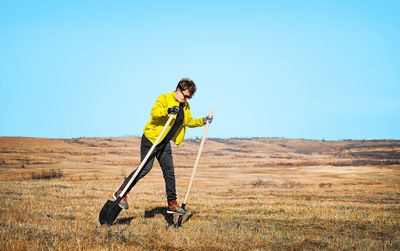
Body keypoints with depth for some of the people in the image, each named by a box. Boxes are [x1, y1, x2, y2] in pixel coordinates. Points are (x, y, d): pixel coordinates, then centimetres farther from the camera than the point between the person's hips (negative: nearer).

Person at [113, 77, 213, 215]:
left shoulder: (185, 106, 12)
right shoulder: (165, 98, -13)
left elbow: (189, 121, 24)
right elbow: (154, 112, -29)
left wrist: (203, 121, 10)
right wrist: (168, 110, -46)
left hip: (165, 143, 8)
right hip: (151, 138, -7)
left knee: (169, 172, 5)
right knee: (145, 168, -13)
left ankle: (172, 204, 12)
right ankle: (121, 193, -1)